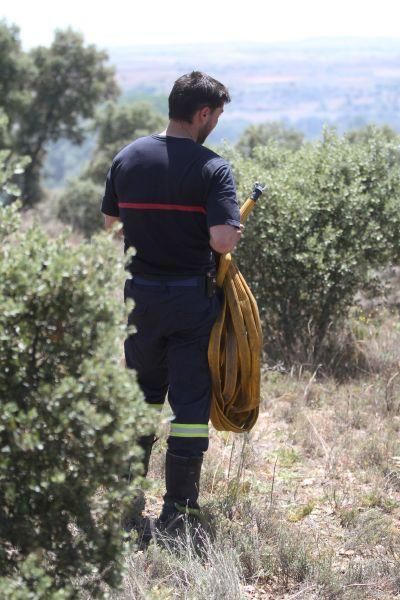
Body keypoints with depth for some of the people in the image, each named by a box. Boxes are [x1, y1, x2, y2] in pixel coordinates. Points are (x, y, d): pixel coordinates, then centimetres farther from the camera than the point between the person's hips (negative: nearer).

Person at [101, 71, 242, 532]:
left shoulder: (128, 158, 1)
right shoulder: (212, 168, -14)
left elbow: (111, 223, 10)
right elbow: (223, 240, -23)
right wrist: (236, 229, -1)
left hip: (139, 295, 5)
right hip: (192, 299, -5)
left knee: (141, 394, 20)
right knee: (190, 401, 4)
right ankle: (178, 509, 5)